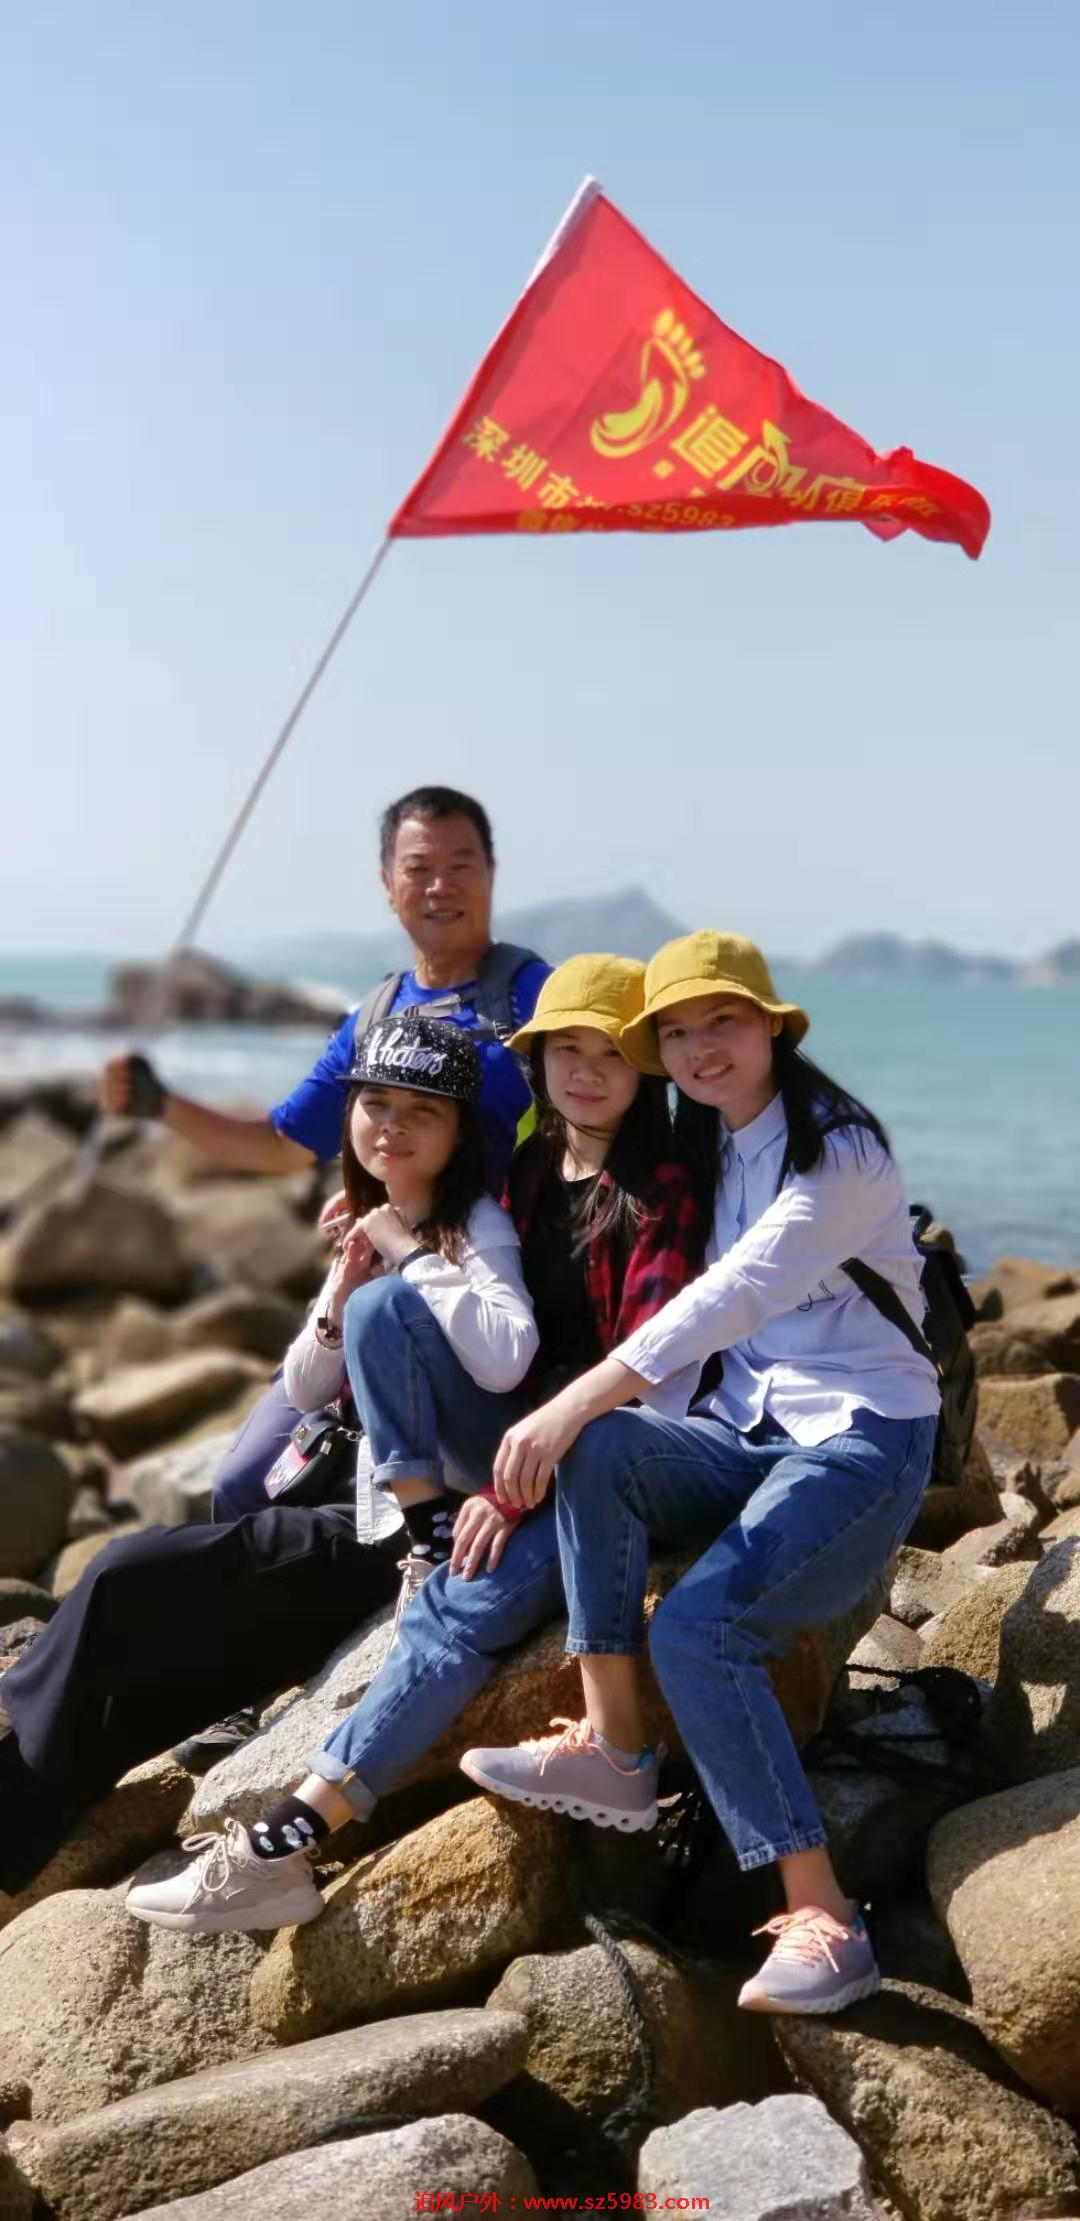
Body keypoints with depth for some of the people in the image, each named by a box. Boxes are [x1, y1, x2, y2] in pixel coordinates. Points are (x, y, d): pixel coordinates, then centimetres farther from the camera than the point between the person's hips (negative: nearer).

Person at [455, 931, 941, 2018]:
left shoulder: (838, 1148, -10)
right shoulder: (702, 1155, 14)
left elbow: (736, 1294, -25)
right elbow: (693, 1332, 9)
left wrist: (569, 1407, -32)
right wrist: (582, 1426, -9)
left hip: (862, 1437, -6)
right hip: (745, 1432, 6)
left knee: (697, 1625, -29)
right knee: (600, 1449, -26)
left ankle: (824, 1918, -25)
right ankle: (611, 1753, -22)